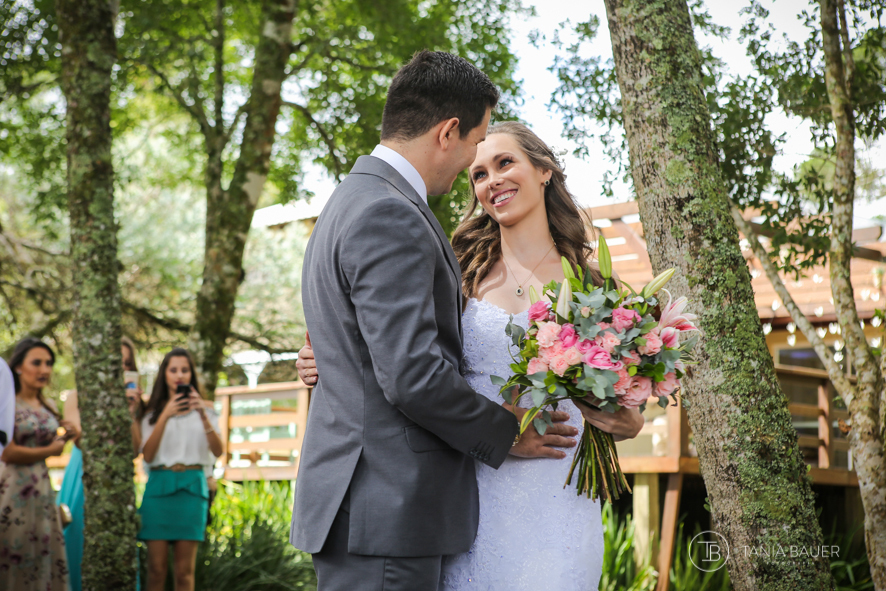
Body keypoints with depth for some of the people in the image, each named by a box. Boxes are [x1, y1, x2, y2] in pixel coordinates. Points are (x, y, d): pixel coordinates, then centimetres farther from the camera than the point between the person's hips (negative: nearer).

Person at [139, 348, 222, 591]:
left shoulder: (203, 411, 12)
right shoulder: (153, 413, 12)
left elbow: (217, 451, -3)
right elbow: (147, 455, -3)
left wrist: (203, 415, -16)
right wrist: (165, 416, -12)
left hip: (191, 488, 0)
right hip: (159, 486, 0)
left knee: (185, 570, -3)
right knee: (156, 568, -4)